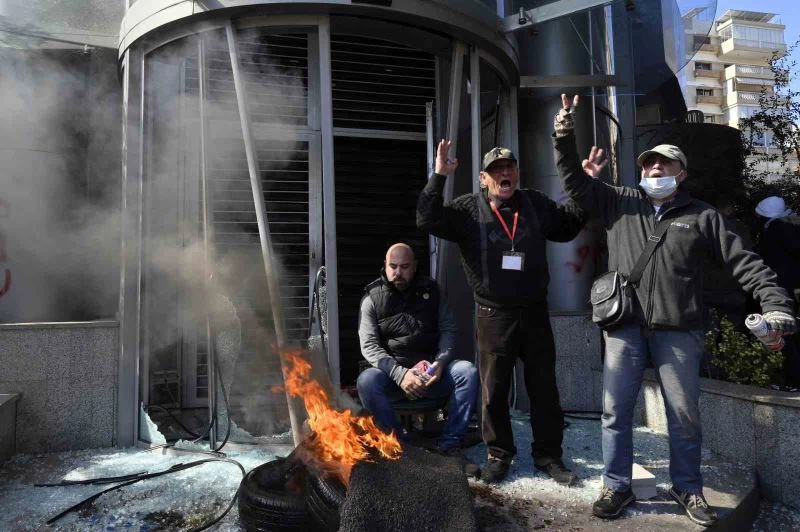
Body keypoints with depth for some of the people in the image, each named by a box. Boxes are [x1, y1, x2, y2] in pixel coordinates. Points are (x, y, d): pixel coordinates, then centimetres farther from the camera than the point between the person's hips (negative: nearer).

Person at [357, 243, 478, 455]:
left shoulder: (430, 290, 8)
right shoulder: (372, 298, 0)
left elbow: (448, 329, 6)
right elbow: (369, 346, -8)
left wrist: (440, 362, -13)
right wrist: (400, 374, -23)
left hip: (432, 372, 2)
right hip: (392, 372, -1)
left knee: (468, 371, -24)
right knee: (366, 381, -32)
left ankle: (449, 445, -16)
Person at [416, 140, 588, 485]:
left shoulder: (536, 204, 7)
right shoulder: (469, 208, -3)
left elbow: (568, 226, 20)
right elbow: (427, 220, -14)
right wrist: (438, 177, -22)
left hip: (535, 313, 3)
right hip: (493, 316, -2)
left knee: (544, 389, 12)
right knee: (494, 391, 8)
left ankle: (548, 455, 29)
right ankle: (499, 454, 27)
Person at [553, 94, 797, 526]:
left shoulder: (702, 216, 6)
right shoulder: (619, 203, 9)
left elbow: (744, 262, 4)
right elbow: (575, 181, 6)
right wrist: (565, 137, -5)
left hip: (678, 331, 0)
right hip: (625, 327, 1)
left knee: (684, 415, 10)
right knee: (615, 411, 6)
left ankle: (688, 489, 30)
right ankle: (616, 486, 21)